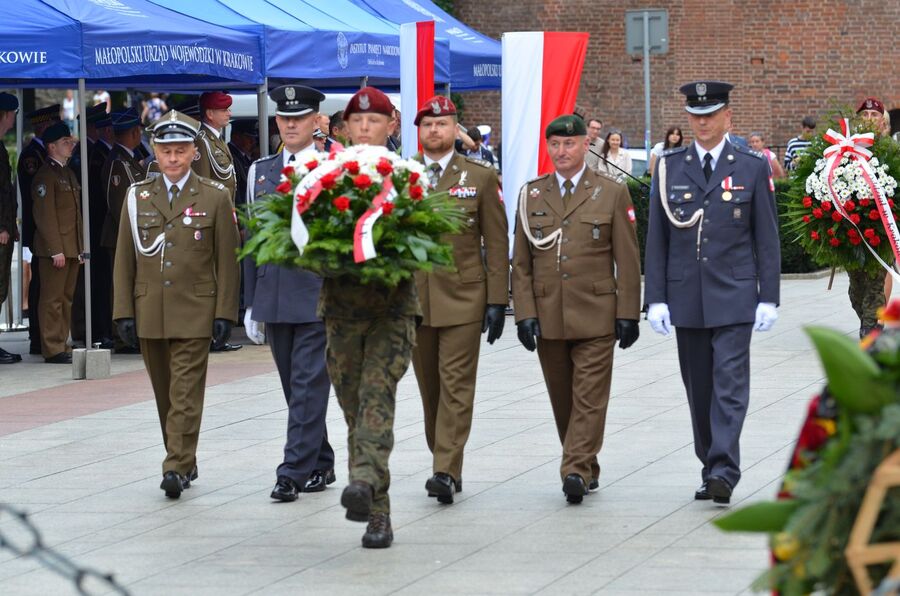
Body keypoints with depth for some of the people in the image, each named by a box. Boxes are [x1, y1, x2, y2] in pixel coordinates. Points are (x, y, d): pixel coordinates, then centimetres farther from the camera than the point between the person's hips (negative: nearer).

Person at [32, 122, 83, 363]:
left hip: (71, 249, 9)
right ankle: (53, 350, -7)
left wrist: (80, 248, 17)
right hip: (54, 248, -9)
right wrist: (56, 250, -19)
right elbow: (45, 216, -15)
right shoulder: (45, 175, -10)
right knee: (52, 299, -7)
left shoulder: (68, 174, 19)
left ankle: (61, 345, 16)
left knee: (66, 298, 11)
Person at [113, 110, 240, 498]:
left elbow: (227, 261, 0)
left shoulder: (215, 197, 1)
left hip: (194, 314, -3)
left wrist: (225, 313, -5)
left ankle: (177, 467, -13)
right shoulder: (137, 197, 8)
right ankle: (183, 462, 22)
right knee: (165, 393, 11)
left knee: (186, 393, -10)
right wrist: (124, 312, 3)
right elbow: (124, 258, 9)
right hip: (149, 314, 4)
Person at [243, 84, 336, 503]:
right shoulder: (260, 171, 12)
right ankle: (320, 466, 21)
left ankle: (294, 472, -10)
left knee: (309, 386, -8)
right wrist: (250, 303, 11)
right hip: (275, 299, 5)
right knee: (296, 389, 10)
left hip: (320, 298, -5)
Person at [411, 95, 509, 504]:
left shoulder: (481, 177, 2)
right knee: (429, 388, 9)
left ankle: (447, 471, -13)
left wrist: (497, 300, -5)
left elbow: (496, 243, 1)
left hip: (463, 299, -3)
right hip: (413, 299, 3)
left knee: (456, 386, -9)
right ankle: (443, 462, 20)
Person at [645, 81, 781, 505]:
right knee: (698, 387, 8)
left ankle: (724, 471, -16)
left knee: (730, 383, -11)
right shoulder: (669, 167, 6)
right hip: (686, 296, 2)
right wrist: (656, 298, 0)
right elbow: (656, 239, 6)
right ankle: (710, 469, 18)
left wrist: (768, 298, -3)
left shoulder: (752, 167, 2)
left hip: (734, 296, -2)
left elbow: (767, 238, 3)